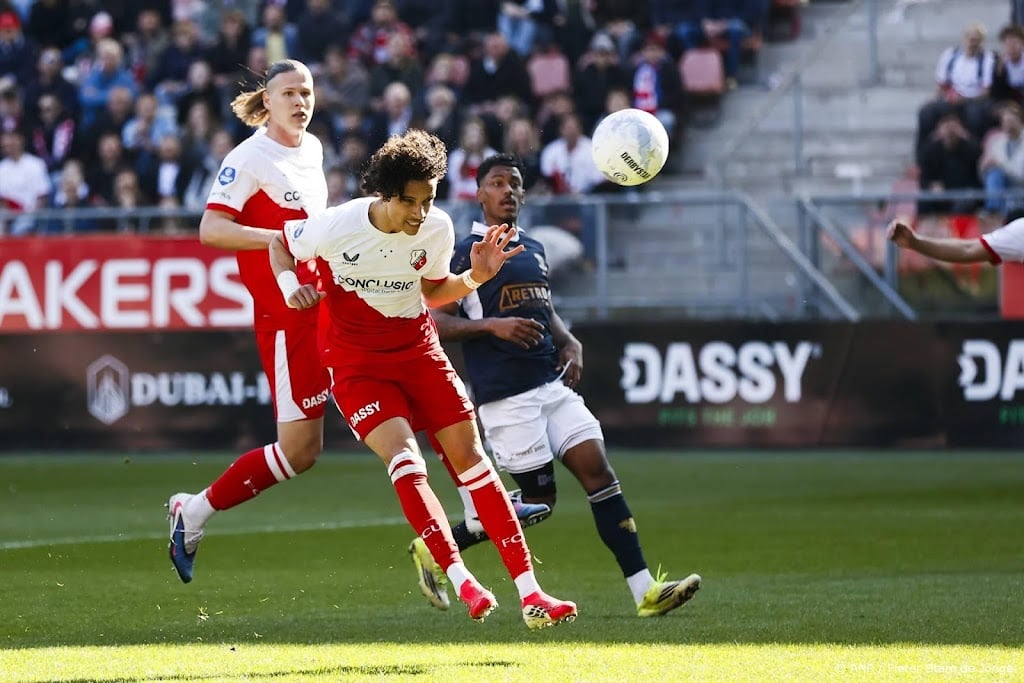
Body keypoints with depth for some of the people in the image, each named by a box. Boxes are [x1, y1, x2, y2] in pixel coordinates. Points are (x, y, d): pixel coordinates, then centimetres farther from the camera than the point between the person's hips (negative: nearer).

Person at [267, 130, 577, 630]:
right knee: (405, 459, -24)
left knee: (471, 457, -4)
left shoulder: (437, 229, -9)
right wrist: (289, 283, -17)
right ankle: (462, 583, -22)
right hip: (356, 363, -3)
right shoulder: (337, 226, -19)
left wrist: (476, 277, -9)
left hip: (418, 350, 3)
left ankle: (530, 594, -3)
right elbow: (280, 244, 2)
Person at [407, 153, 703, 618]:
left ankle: (644, 590, -10)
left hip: (552, 384, 7)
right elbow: (435, 322, -9)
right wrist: (493, 325, -21)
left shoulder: (534, 249, 17)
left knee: (597, 469, -6)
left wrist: (570, 343, 12)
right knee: (539, 500, -6)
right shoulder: (467, 252, -5)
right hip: (505, 393, -7)